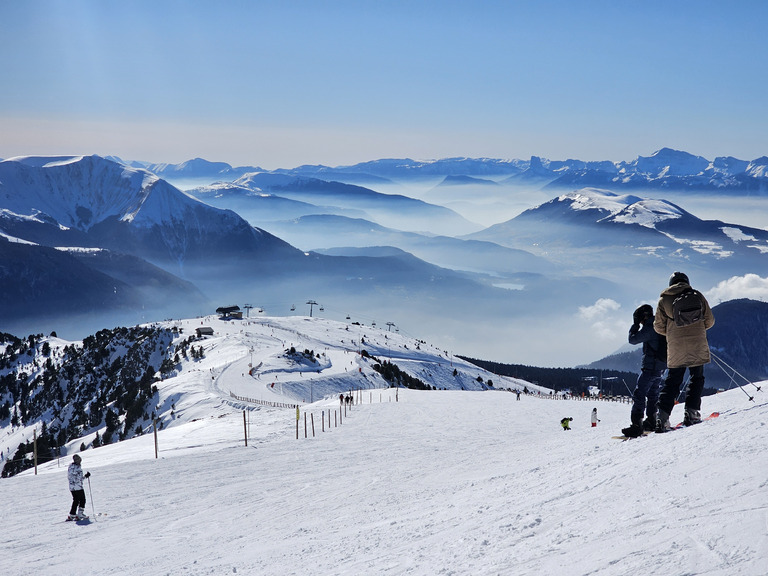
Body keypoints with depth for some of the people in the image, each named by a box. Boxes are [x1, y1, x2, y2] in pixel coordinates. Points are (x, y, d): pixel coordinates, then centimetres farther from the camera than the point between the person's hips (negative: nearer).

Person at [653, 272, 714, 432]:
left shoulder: (664, 299, 6)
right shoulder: (697, 295, 6)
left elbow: (658, 327, 7)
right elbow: (710, 321, 9)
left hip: (675, 347, 1)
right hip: (697, 345, -1)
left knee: (672, 382, 5)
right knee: (696, 378, 13)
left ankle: (662, 417, -6)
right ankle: (691, 412, 2)